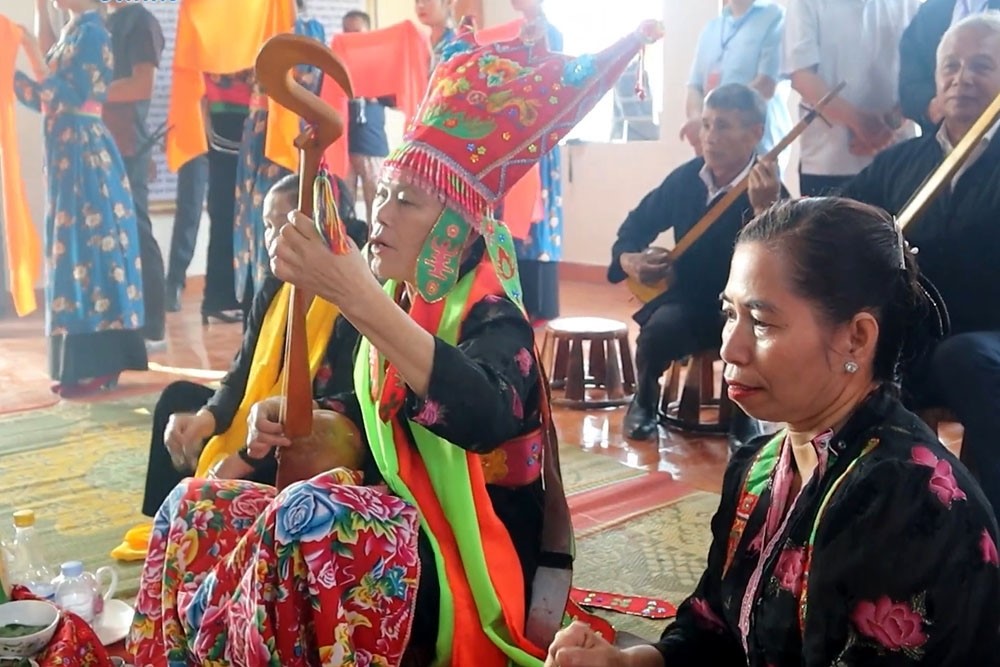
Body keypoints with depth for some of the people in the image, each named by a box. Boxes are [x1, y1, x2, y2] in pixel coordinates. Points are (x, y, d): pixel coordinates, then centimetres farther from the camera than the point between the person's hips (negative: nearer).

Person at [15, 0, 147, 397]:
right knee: (71, 250, 9)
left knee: (90, 248, -7)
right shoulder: (71, 32, 16)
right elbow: (47, 99, 19)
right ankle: (81, 362, 15)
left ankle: (97, 365, -3)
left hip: (84, 153, -9)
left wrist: (35, 58, -21)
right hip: (67, 153, 9)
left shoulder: (91, 33, -10)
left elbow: (70, 97, -18)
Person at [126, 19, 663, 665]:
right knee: (194, 506, 0)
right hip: (394, 526, 8)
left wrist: (356, 297, -47)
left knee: (308, 517, -34)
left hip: (468, 570, -8)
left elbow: (487, 417, -41)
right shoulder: (396, 300, 6)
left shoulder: (491, 320, -17)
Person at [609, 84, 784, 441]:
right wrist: (628, 258, -7)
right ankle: (644, 403, 3)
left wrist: (765, 207, -51)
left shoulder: (771, 193, -17)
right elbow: (638, 222, 14)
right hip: (688, 300, 3)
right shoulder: (685, 178, -2)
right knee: (659, 327, -31)